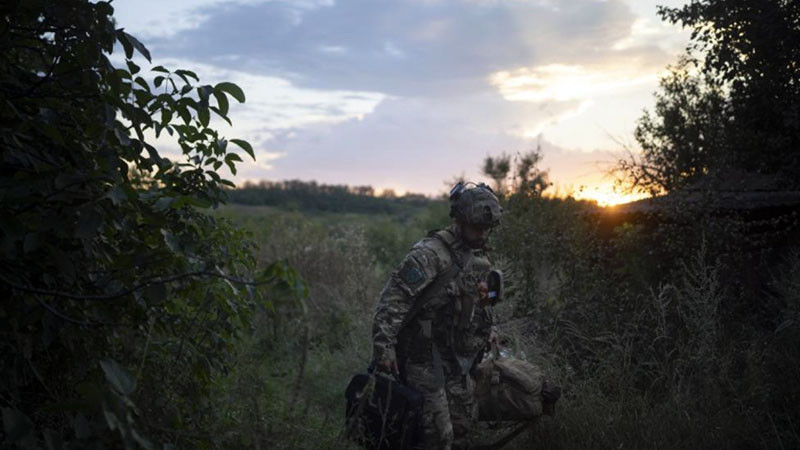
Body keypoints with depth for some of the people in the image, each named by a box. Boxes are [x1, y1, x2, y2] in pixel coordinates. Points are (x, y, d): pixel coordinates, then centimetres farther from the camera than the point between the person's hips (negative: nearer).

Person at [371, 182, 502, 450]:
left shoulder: (480, 257, 11)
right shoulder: (431, 253, -17)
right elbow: (393, 299, -22)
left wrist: (488, 331, 19)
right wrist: (383, 346, -27)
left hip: (458, 362, 8)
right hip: (425, 358, -8)